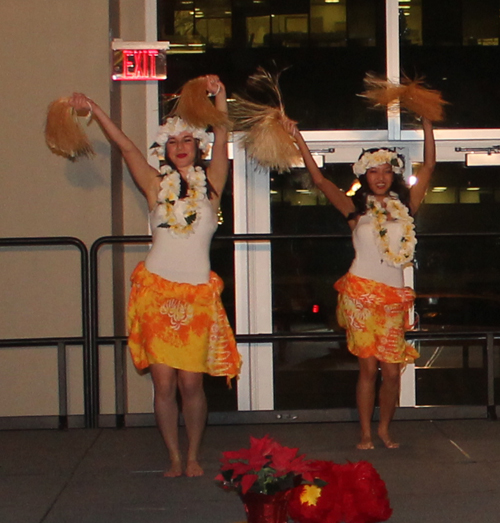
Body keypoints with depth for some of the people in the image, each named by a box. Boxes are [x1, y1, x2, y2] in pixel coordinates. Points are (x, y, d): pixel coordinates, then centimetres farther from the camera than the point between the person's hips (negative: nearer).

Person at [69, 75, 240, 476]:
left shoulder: (210, 184, 8)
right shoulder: (156, 185, 9)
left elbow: (222, 141, -2)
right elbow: (125, 145, 6)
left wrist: (219, 95, -10)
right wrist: (93, 109, 1)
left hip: (198, 294, -1)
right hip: (156, 290, 1)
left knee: (191, 382, -1)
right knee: (163, 383, 1)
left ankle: (194, 457, 15)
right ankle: (174, 458, 14)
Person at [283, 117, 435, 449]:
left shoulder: (405, 206, 10)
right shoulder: (356, 207, 7)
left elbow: (429, 166, 10)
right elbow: (319, 179, 2)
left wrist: (427, 122, 9)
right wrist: (298, 138, -1)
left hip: (394, 297, 2)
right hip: (360, 293, -2)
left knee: (392, 370, 0)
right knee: (368, 368, -1)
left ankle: (385, 429, 20)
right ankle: (366, 433, 11)